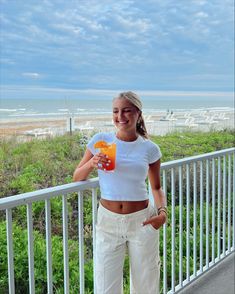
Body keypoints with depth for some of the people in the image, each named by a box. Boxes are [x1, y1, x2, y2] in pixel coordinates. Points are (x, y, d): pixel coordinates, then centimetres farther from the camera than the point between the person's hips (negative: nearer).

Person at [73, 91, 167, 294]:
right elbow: (77, 178, 3)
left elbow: (156, 187, 10)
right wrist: (91, 164, -17)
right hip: (108, 222, 0)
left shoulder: (149, 148, -2)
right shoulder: (100, 140, -3)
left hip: (142, 222, 0)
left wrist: (163, 212, -8)